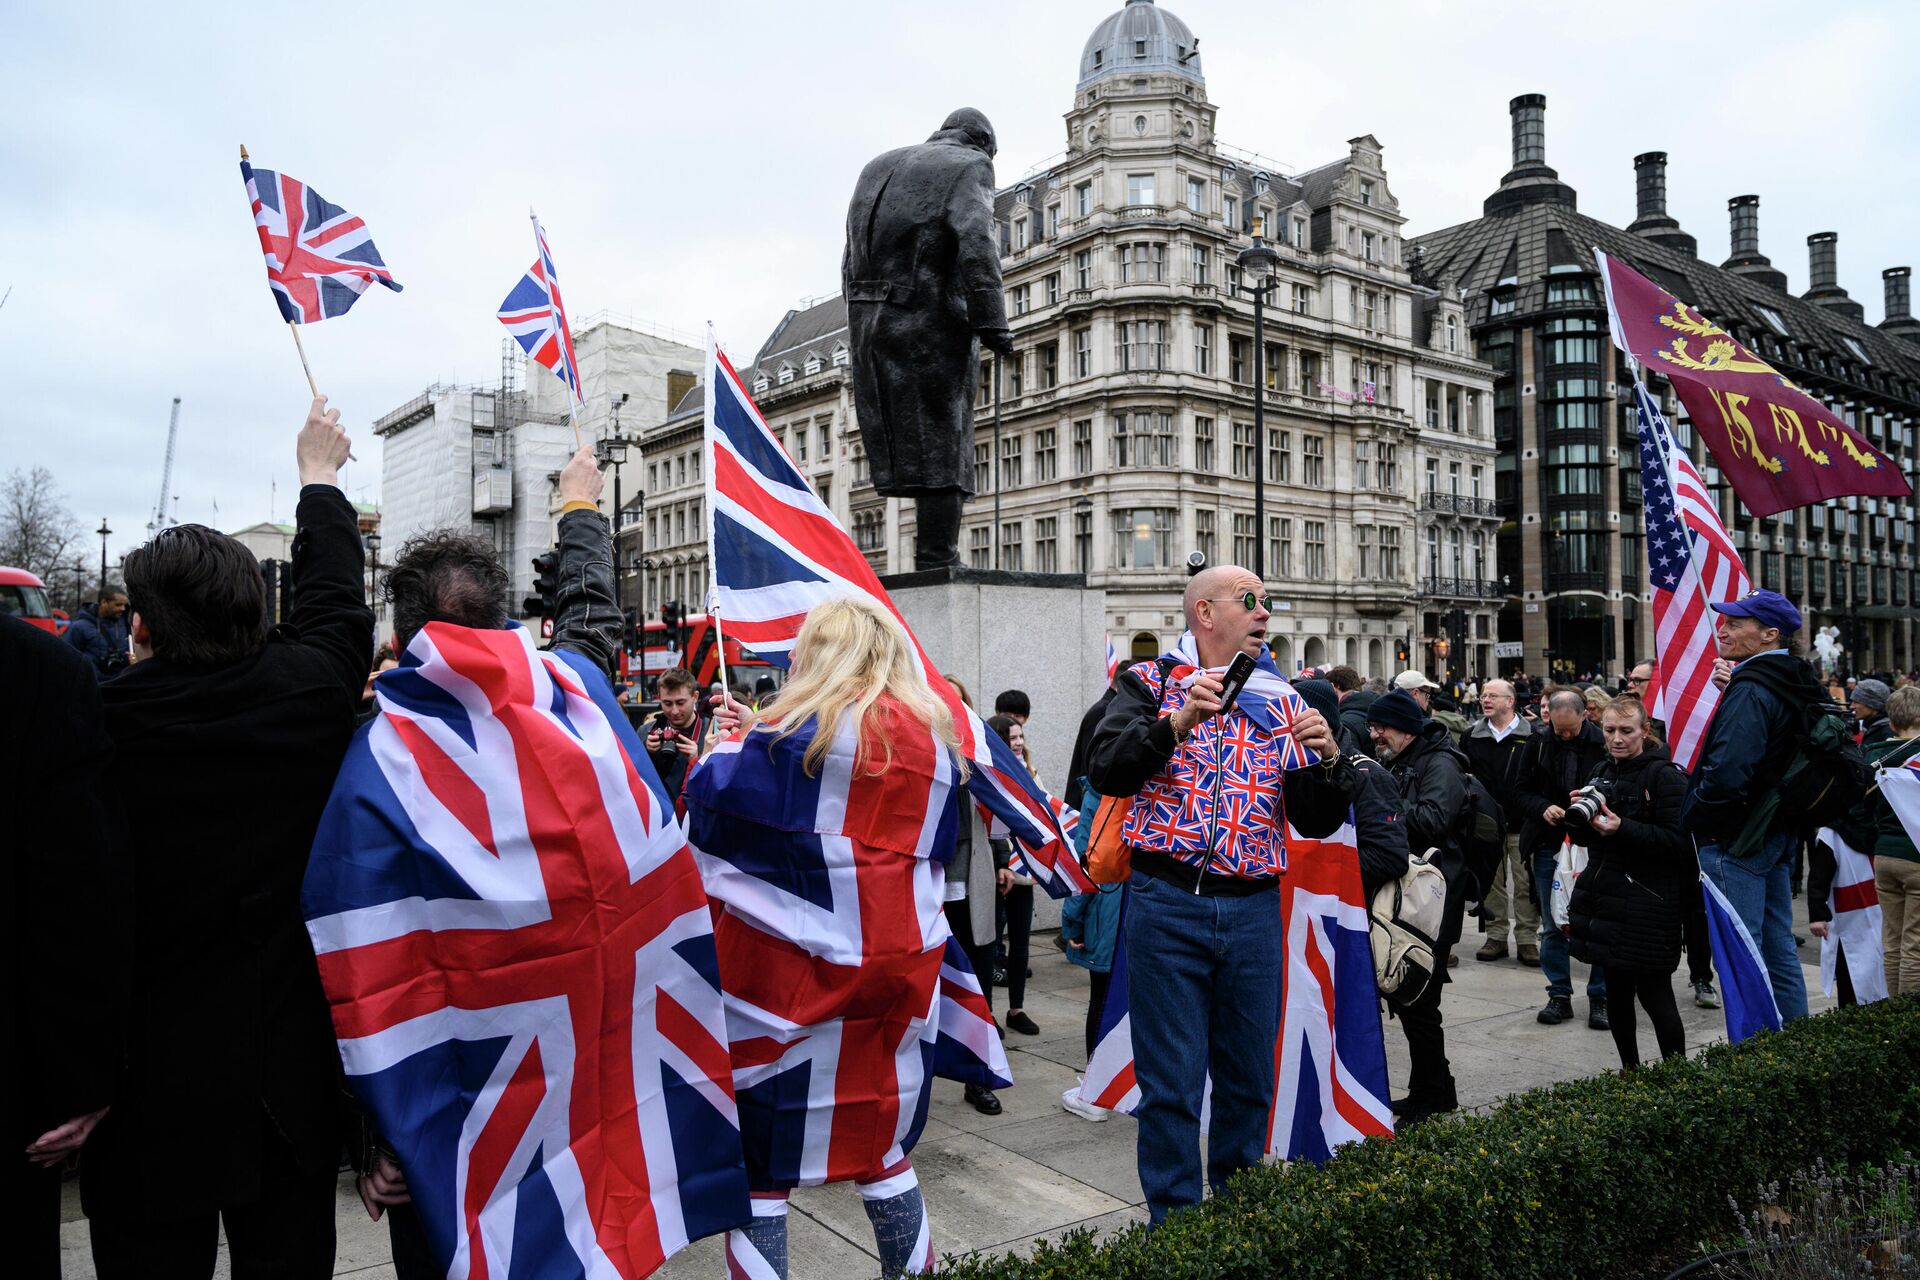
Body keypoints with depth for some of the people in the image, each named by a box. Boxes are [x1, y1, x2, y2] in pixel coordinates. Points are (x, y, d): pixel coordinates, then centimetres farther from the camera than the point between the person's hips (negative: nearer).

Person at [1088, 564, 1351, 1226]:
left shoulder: (1281, 700, 12)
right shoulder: (1151, 682, 3)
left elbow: (1317, 822, 12)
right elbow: (1106, 772, -12)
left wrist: (1328, 760, -7)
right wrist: (1179, 722, -22)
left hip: (1253, 909, 4)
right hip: (1167, 904, -4)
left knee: (1249, 1078, 14)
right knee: (1172, 1079, 2)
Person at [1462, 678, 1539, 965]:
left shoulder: (1531, 737, -3)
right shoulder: (1472, 736, 7)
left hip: (1521, 824, -3)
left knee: (1525, 884, 2)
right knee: (1492, 883, 9)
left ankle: (1527, 939, 11)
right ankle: (1496, 937, 19)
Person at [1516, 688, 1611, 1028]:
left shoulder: (1603, 743, -7)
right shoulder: (1539, 743, 2)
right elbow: (1521, 792, 7)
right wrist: (1542, 808, -12)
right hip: (1549, 846, 3)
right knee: (1552, 927, 9)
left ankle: (1600, 997, 15)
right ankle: (1559, 996, 19)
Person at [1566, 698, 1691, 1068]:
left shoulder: (1665, 775, -9)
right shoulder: (1600, 771, 13)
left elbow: (1678, 841, -16)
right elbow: (1588, 837, 19)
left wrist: (1622, 828, -26)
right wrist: (1579, 814, -2)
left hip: (1647, 902, -7)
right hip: (1606, 895, 7)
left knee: (1653, 993, -2)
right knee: (1616, 992, 13)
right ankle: (1629, 1072, 25)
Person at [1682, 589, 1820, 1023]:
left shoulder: (1749, 691, -20)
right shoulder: (1793, 685, 10)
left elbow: (1726, 773, -30)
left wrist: (1688, 819, -14)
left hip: (1734, 838, -10)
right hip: (1777, 834, 10)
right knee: (1778, 950, 17)